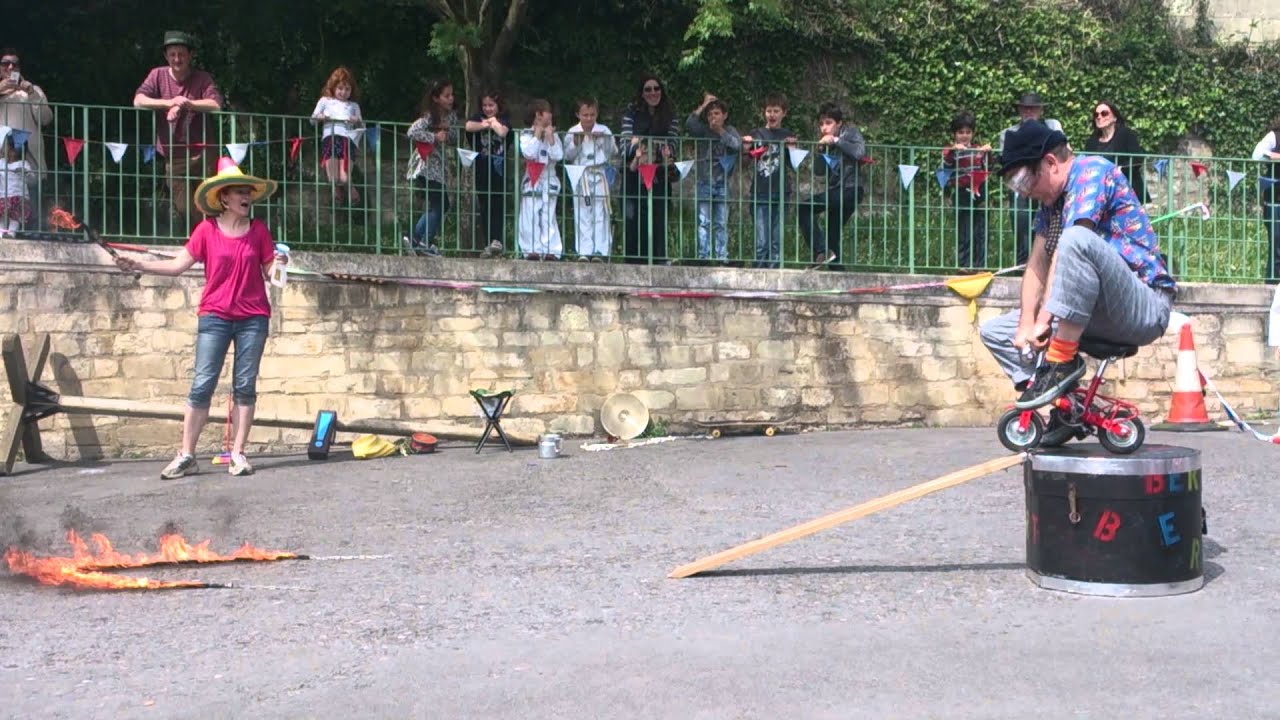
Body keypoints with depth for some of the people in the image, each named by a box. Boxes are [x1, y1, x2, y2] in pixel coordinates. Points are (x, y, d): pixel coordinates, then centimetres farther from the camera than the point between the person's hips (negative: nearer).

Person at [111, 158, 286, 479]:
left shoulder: (259, 230, 4)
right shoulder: (207, 229, 0)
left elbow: (268, 273, 8)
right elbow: (178, 264, 2)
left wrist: (278, 263, -14)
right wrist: (139, 265, -7)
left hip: (253, 318, 1)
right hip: (215, 317, -1)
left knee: (245, 386, 2)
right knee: (202, 386, -4)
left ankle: (238, 453, 8)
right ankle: (186, 456, 0)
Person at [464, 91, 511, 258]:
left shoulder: (504, 121, 8)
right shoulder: (478, 118, 11)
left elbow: (502, 132, -15)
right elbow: (468, 126, -11)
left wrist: (493, 122, 1)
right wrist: (486, 124, -10)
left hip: (499, 169, -2)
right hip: (482, 170, 2)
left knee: (498, 205, -7)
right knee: (485, 208, 1)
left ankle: (497, 240, -10)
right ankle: (489, 244, 0)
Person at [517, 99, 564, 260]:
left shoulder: (553, 135, 8)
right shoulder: (526, 135, 2)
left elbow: (558, 156, -5)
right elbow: (529, 153, -14)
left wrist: (550, 137, -9)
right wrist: (537, 134, -9)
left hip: (548, 180, 1)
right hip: (531, 181, -1)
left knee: (548, 218, -1)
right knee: (530, 218, -4)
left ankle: (551, 250, -3)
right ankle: (532, 250, -1)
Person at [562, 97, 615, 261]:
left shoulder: (604, 131, 4)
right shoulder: (572, 132, 4)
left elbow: (613, 153, 1)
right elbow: (568, 156, 1)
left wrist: (604, 140, -14)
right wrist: (576, 143, -14)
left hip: (599, 175, 0)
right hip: (580, 176, 0)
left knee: (600, 214, -3)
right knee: (582, 215, 1)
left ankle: (600, 251, -3)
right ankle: (584, 251, 2)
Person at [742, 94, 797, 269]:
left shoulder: (788, 136, 11)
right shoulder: (756, 134, 10)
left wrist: (791, 148, -16)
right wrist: (746, 148, -9)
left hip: (781, 194, 1)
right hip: (760, 194, -1)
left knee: (777, 242, 2)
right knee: (761, 242, -6)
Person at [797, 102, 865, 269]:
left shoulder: (850, 133, -3)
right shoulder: (825, 142, 14)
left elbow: (860, 152, -23)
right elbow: (819, 170, 6)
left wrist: (836, 141, -20)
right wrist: (821, 151, -9)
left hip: (850, 189, -8)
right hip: (835, 190, 8)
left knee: (804, 208, -19)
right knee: (832, 237, 11)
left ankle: (822, 251, -21)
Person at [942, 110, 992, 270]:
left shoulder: (978, 150, 14)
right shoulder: (950, 152, 0)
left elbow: (986, 169, 16)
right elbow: (945, 168, -16)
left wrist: (987, 154, 0)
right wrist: (952, 151, -29)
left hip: (979, 195, 4)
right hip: (962, 195, -4)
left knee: (980, 233, 6)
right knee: (964, 234, -3)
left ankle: (980, 265, 12)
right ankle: (964, 265, 3)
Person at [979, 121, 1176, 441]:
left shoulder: (1092, 171, -11)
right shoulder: (1051, 198, 14)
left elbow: (1068, 250, -22)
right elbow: (1037, 265, 7)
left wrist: (1042, 321, -25)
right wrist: (1027, 324, -7)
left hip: (1145, 308, -9)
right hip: (1102, 315, 9)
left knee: (1076, 240, -35)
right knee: (995, 331, 5)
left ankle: (1062, 361, -27)